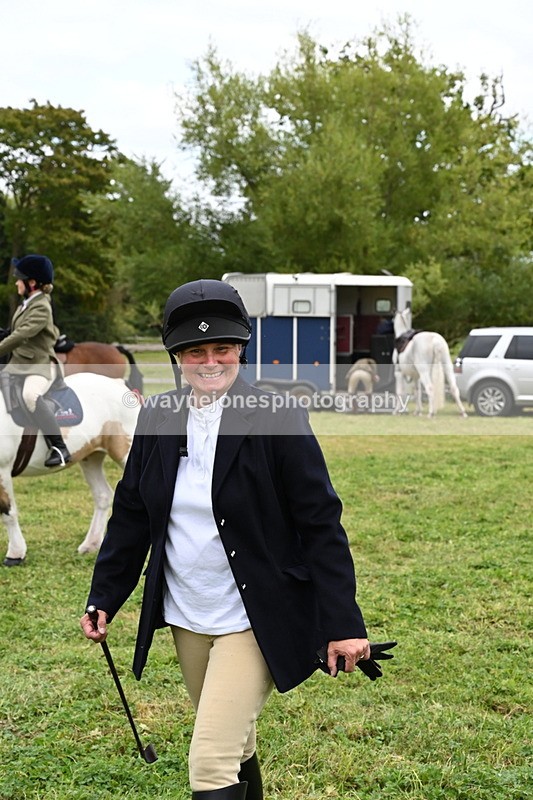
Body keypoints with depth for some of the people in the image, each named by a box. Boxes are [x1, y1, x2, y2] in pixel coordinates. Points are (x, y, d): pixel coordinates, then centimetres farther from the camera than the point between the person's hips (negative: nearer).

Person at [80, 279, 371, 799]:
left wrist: (342, 624, -15)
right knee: (234, 748, 22)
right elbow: (130, 513, 11)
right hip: (186, 619, 6)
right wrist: (103, 598, 9)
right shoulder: (157, 418, 1)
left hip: (253, 621, -6)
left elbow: (321, 524, -12)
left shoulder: (277, 420, -14)